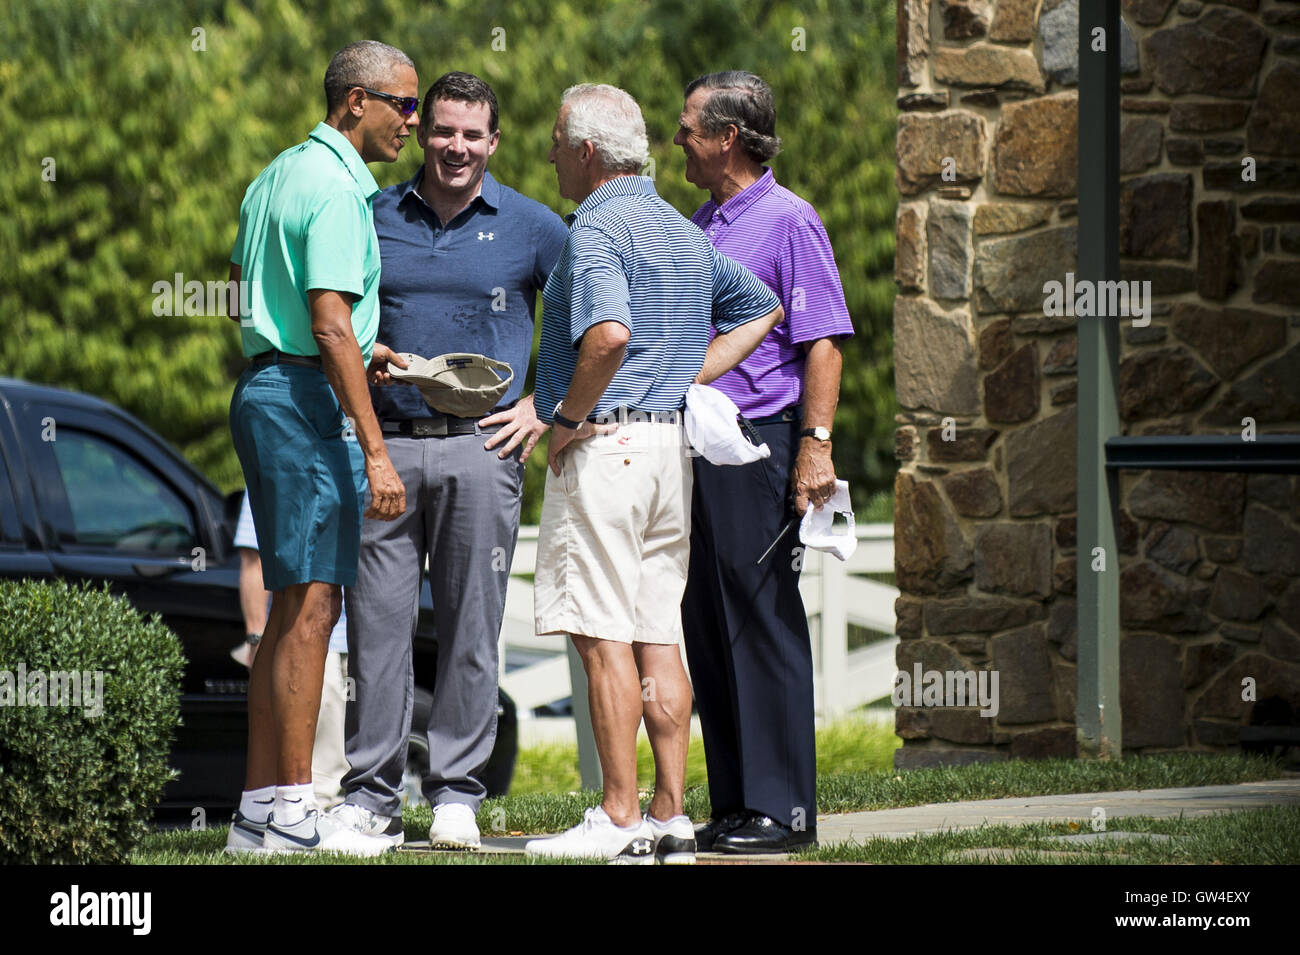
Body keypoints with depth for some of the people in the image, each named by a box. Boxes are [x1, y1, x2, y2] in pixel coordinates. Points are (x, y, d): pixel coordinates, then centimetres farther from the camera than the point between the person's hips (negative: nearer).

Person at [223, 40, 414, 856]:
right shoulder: (335, 188, -14)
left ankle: (261, 809, 12)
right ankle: (291, 812, -10)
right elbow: (332, 326, -21)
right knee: (310, 606, -9)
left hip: (266, 387, 10)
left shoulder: (281, 175, 17)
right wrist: (375, 449, -22)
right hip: (308, 399, -10)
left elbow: (242, 291, 26)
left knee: (295, 609, 12)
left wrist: (356, 347, 28)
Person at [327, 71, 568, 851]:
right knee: (377, 623, -1)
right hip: (386, 445, 1)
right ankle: (372, 797, 4)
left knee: (471, 629, 1)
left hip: (481, 445, -1)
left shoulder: (531, 227, 5)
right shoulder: (376, 217, 10)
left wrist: (545, 407, 1)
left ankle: (457, 796, 7)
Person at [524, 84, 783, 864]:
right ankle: (671, 816, 8)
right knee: (659, 637, 9)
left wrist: (569, 418, -15)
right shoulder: (684, 232, 16)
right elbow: (764, 308, 25)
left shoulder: (598, 228, -12)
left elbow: (608, 334, -29)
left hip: (606, 442, -9)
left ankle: (619, 820, -9)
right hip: (672, 443, 9)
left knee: (605, 638, -7)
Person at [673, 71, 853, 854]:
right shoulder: (699, 226, 18)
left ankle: (782, 809, -4)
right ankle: (732, 806, 13)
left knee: (763, 626, -7)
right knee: (707, 630, 8)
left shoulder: (788, 222, -7)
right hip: (693, 449, 8)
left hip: (756, 447, -8)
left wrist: (816, 444, -20)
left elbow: (823, 342, -12)